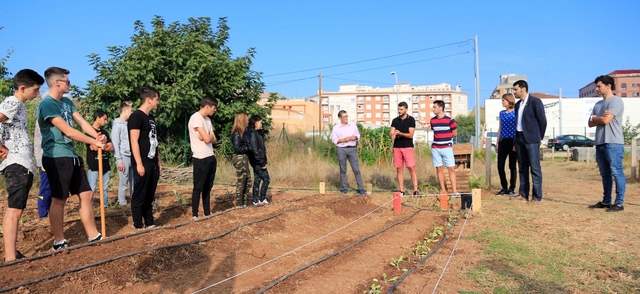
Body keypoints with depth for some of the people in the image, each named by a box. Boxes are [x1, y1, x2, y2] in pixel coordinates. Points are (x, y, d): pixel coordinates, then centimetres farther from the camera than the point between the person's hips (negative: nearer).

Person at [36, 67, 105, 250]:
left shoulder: (67, 102, 14)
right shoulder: (47, 104, -14)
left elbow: (81, 121, 6)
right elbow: (68, 131, -18)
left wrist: (97, 135, -13)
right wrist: (94, 142, -15)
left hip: (71, 156, 9)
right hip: (56, 158, -9)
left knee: (86, 194, 9)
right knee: (59, 199, 0)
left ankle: (93, 235, 18)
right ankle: (59, 241, 12)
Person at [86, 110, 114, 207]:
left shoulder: (104, 132, 16)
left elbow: (111, 148, 7)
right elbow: (94, 147, -16)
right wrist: (105, 145, -2)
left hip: (105, 164, 6)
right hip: (94, 165, -6)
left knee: (105, 188, 11)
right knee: (91, 189, -6)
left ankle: (106, 206, 16)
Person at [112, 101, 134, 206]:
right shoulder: (117, 124, -6)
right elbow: (115, 144, -10)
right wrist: (119, 160, -14)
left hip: (132, 157, 6)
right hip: (124, 157, -6)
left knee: (134, 182, 8)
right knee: (123, 183, -1)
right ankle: (122, 204, 6)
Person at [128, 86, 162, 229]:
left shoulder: (151, 117, 16)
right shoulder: (136, 116, -11)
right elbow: (134, 142, -16)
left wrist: (158, 160, 18)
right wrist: (139, 164, -20)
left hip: (152, 163, 8)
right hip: (143, 164, -8)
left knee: (150, 196, 14)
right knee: (139, 196, 0)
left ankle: (149, 223, 21)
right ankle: (138, 226, 7)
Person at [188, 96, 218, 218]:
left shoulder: (207, 119, 14)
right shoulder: (196, 118, -14)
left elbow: (214, 140, 10)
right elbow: (207, 139, -21)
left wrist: (208, 137, -10)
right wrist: (211, 136, 0)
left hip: (211, 157, 8)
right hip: (201, 159, -8)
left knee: (208, 187, 14)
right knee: (198, 188, -1)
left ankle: (207, 212, 23)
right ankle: (194, 215, 7)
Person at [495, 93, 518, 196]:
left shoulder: (515, 113, -3)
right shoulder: (501, 113, 14)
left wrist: (516, 143, -13)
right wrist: (497, 143, 15)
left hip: (512, 141, -6)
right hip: (502, 141, 6)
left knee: (512, 166, 1)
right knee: (500, 166, 2)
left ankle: (512, 188, 11)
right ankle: (504, 188, 15)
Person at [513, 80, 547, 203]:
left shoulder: (535, 101, -6)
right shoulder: (518, 104, 15)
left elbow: (542, 120, -6)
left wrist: (539, 137, -2)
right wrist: (516, 140, 12)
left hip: (531, 139, -7)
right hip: (519, 138, 7)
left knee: (535, 168, -5)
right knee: (522, 168, 10)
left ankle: (537, 196, -2)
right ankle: (523, 194, 16)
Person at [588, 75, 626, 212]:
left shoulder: (616, 101, -6)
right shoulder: (598, 104, 19)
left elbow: (605, 120, -16)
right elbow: (591, 123, 14)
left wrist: (594, 118, 3)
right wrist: (599, 118, -6)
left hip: (613, 143, -8)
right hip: (600, 143, 8)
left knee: (616, 173, -7)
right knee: (605, 174, 12)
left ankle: (619, 203, -4)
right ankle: (606, 201, 19)